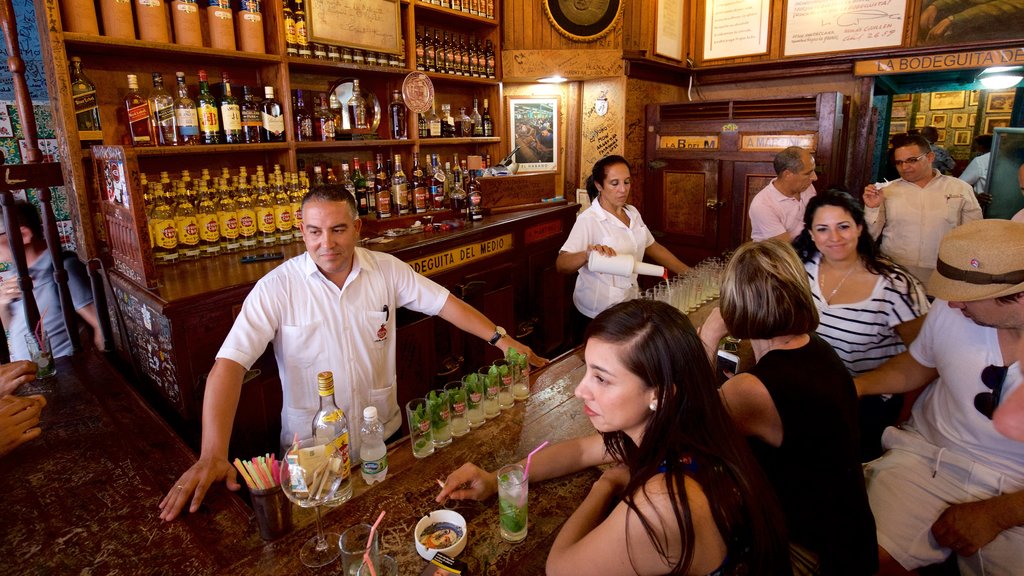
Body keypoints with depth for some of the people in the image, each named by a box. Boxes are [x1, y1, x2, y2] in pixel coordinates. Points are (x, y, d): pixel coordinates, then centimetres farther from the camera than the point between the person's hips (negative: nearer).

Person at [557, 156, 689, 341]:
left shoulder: (632, 213, 4)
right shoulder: (588, 220, -18)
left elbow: (653, 247, 14)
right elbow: (561, 264, -28)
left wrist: (690, 274, 9)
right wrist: (587, 254, -48)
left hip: (629, 307, 6)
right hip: (596, 315, -6)